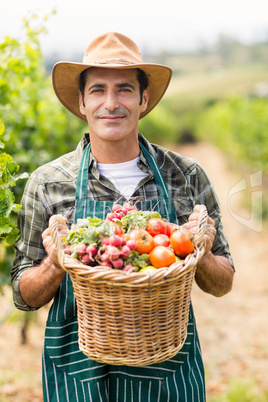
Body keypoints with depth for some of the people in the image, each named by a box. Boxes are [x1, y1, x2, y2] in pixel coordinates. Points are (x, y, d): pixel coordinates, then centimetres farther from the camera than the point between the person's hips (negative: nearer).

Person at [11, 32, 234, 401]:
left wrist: (202, 258, -17)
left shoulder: (187, 176, -3)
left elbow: (222, 285, 4)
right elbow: (24, 296, 1)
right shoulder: (47, 183, -5)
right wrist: (55, 266, -19)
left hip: (169, 372, 1)